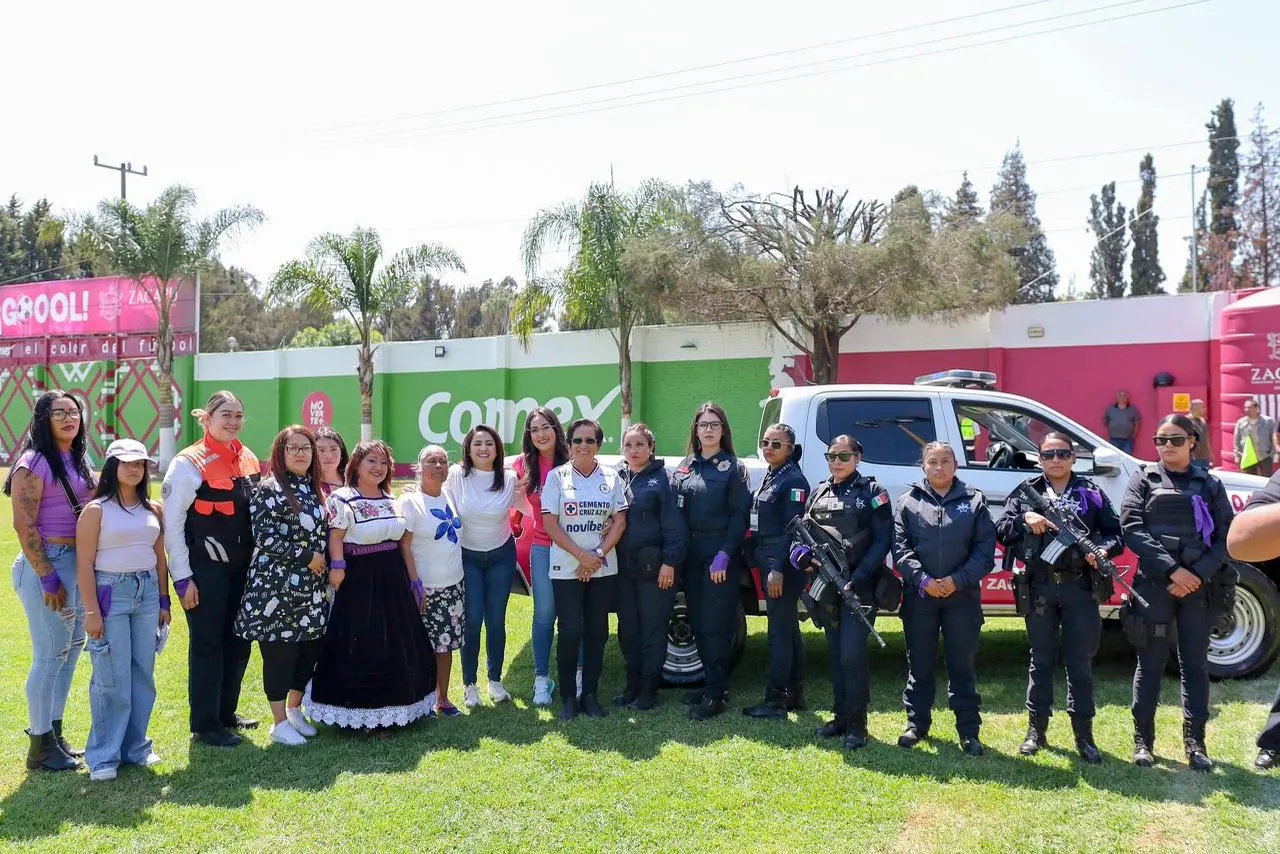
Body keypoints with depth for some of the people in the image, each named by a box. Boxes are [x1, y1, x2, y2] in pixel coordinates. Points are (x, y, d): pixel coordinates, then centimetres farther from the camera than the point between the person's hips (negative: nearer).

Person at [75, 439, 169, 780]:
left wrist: (164, 601, 12)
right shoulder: (96, 510, -5)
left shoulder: (153, 510, 9)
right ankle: (103, 755, 9)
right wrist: (91, 611, -12)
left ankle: (135, 746, 21)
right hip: (110, 592, -5)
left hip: (147, 592, 5)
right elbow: (84, 565, -8)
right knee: (112, 678, -2)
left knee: (143, 674, 9)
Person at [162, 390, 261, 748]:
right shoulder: (189, 463, -12)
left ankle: (225, 713, 31)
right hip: (206, 570, -6)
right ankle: (205, 725, 17)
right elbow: (172, 524, -12)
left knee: (239, 641, 14)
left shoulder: (249, 460, 8)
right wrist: (183, 578, -14)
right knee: (207, 644, 3)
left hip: (242, 567, 7)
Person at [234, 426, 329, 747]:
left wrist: (324, 566, 8)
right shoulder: (269, 490, -10)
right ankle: (280, 723, 15)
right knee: (279, 654, 2)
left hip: (311, 588, 7)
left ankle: (294, 710, 31)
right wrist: (306, 557, -16)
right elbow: (265, 538, -17)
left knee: (310, 649, 12)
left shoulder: (313, 489, 12)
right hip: (277, 586, -7)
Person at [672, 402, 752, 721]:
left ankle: (716, 695, 1)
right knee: (698, 624, 10)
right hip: (692, 557, 5)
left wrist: (724, 555, -16)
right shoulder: (685, 468, 12)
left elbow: (739, 515, -7)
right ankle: (710, 684, 22)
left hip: (721, 557, -5)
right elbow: (675, 512, 10)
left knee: (715, 626, -5)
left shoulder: (733, 468, -2)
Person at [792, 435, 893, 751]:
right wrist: (800, 550, -7)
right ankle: (841, 717, 24)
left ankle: (857, 725, 3)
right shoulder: (818, 494, 12)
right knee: (835, 653, 13)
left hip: (859, 586, -6)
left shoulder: (871, 492, -4)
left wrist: (859, 577, -18)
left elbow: (882, 541, -9)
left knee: (852, 654, -9)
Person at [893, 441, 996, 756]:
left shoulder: (974, 501, 4)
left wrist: (957, 580, -11)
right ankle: (917, 723, 22)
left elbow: (985, 550, -1)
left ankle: (969, 730, 14)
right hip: (919, 595, 1)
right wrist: (922, 579, -13)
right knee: (919, 662, 10)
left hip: (962, 596, -1)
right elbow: (900, 547, 0)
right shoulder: (909, 502, 5)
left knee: (962, 664, 6)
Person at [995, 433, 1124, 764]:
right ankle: (1036, 731, 19)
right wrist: (1025, 520, -13)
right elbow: (1001, 531, 4)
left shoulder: (1091, 493, 6)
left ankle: (1084, 735, 14)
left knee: (1080, 662, 4)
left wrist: (1103, 549, -14)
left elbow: (1116, 532, 6)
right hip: (1040, 587, 1)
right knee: (1041, 660, 9)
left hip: (1080, 587, -1)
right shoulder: (1027, 493, 7)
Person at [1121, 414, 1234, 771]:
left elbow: (1226, 537, 4)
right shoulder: (1144, 480, 5)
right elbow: (1131, 529, -5)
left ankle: (1195, 742, 16)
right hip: (1153, 584, -1)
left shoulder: (1210, 485, 9)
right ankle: (1143, 740, 13)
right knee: (1150, 664, 4)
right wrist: (1171, 569, -14)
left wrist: (1199, 574, -11)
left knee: (1195, 665, 6)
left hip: (1198, 585, 1)